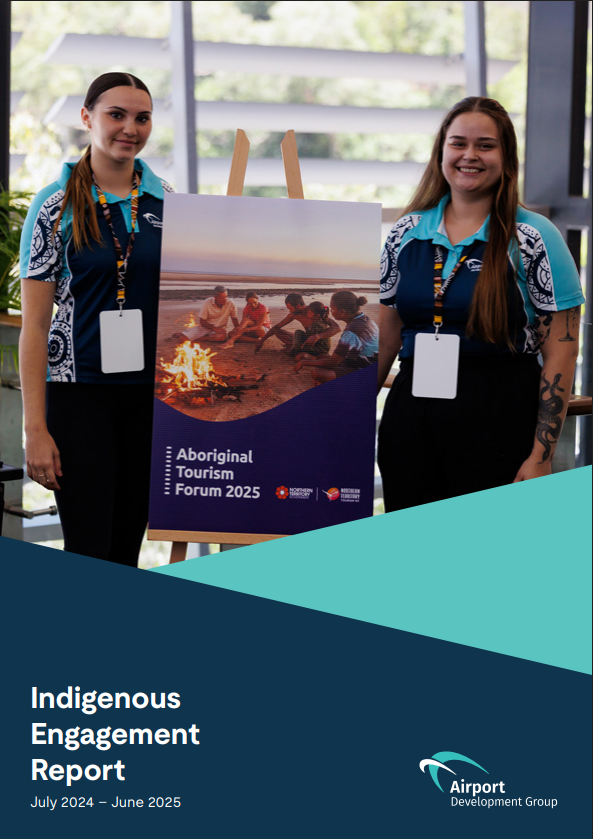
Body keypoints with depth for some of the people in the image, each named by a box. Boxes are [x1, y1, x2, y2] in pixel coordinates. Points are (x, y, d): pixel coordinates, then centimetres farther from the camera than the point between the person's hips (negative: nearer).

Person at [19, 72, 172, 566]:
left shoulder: (168, 203, 7)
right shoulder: (56, 208, -3)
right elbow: (34, 324, -5)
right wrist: (36, 428, -11)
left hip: (153, 394, 3)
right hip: (80, 391, -3)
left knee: (128, 548, 9)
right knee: (88, 551, -6)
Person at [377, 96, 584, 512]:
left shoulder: (534, 239, -4)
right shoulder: (406, 233, 9)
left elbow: (561, 354, -6)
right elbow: (384, 339, 15)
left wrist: (541, 456, -11)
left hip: (498, 421, -4)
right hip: (410, 414, 4)